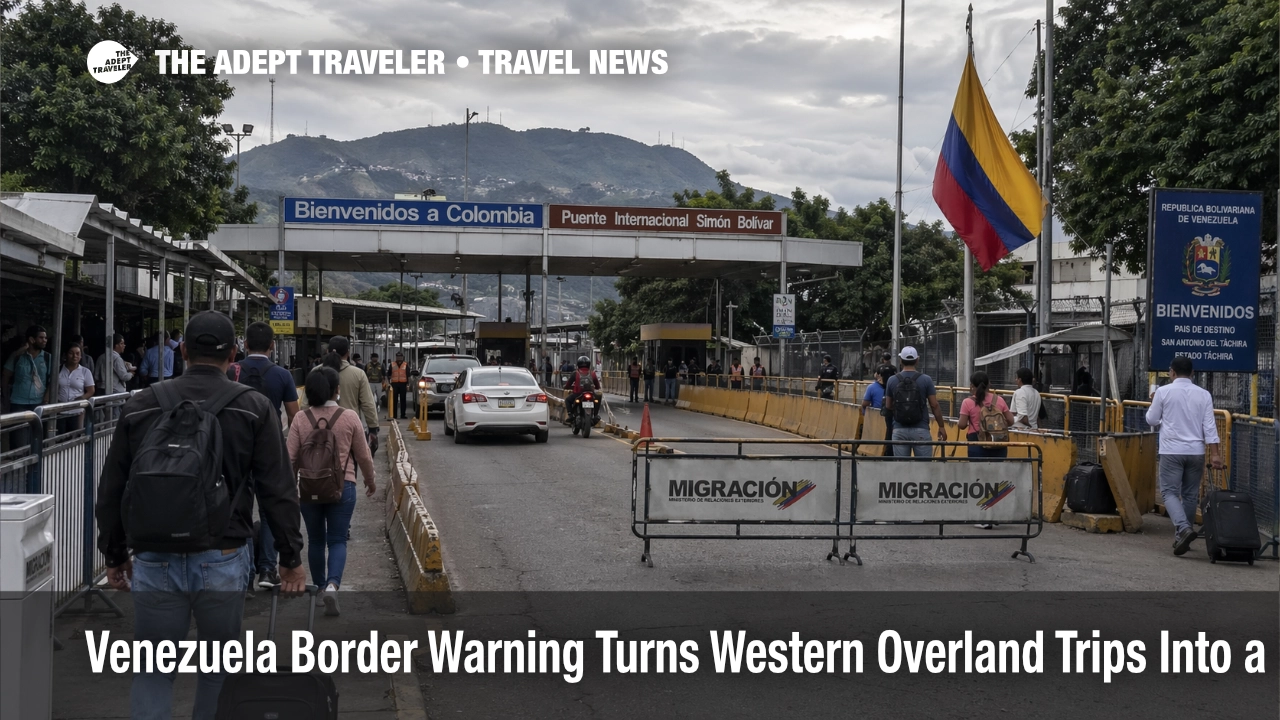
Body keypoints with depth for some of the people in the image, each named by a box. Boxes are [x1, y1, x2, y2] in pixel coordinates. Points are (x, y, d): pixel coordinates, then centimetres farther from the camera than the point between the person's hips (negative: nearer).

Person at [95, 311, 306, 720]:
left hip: (154, 562, 2)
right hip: (222, 561, -1)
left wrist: (115, 555, 20)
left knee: (153, 671, 9)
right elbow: (277, 490, -3)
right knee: (219, 666, 12)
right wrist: (291, 557, 4)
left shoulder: (140, 406, 6)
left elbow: (111, 490, 10)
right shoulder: (253, 408, -2)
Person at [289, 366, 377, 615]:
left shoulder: (301, 420, -4)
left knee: (316, 540, 17)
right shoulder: (350, 418, -6)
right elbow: (364, 456, 1)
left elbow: (290, 457, -4)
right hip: (342, 486, -2)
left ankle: (320, 588, 28)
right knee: (337, 540, 3)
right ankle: (332, 585, -19)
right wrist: (371, 481, 18)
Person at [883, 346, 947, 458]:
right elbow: (934, 406, -3)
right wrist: (941, 426, 6)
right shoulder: (926, 380, -4)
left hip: (899, 430, 2)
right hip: (921, 430, -2)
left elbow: (888, 406, 7)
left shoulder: (892, 380, 1)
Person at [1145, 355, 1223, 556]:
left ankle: (1183, 528, -24)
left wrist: (1153, 405, 23)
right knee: (1190, 494, 13)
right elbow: (1209, 426, -2)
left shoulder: (1163, 392, -4)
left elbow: (1152, 420, 3)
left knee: (1170, 492, -1)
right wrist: (1215, 454, -3)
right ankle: (1182, 536, 17)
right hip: (1196, 451, 3)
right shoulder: (1203, 394, 3)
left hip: (1172, 451, -3)